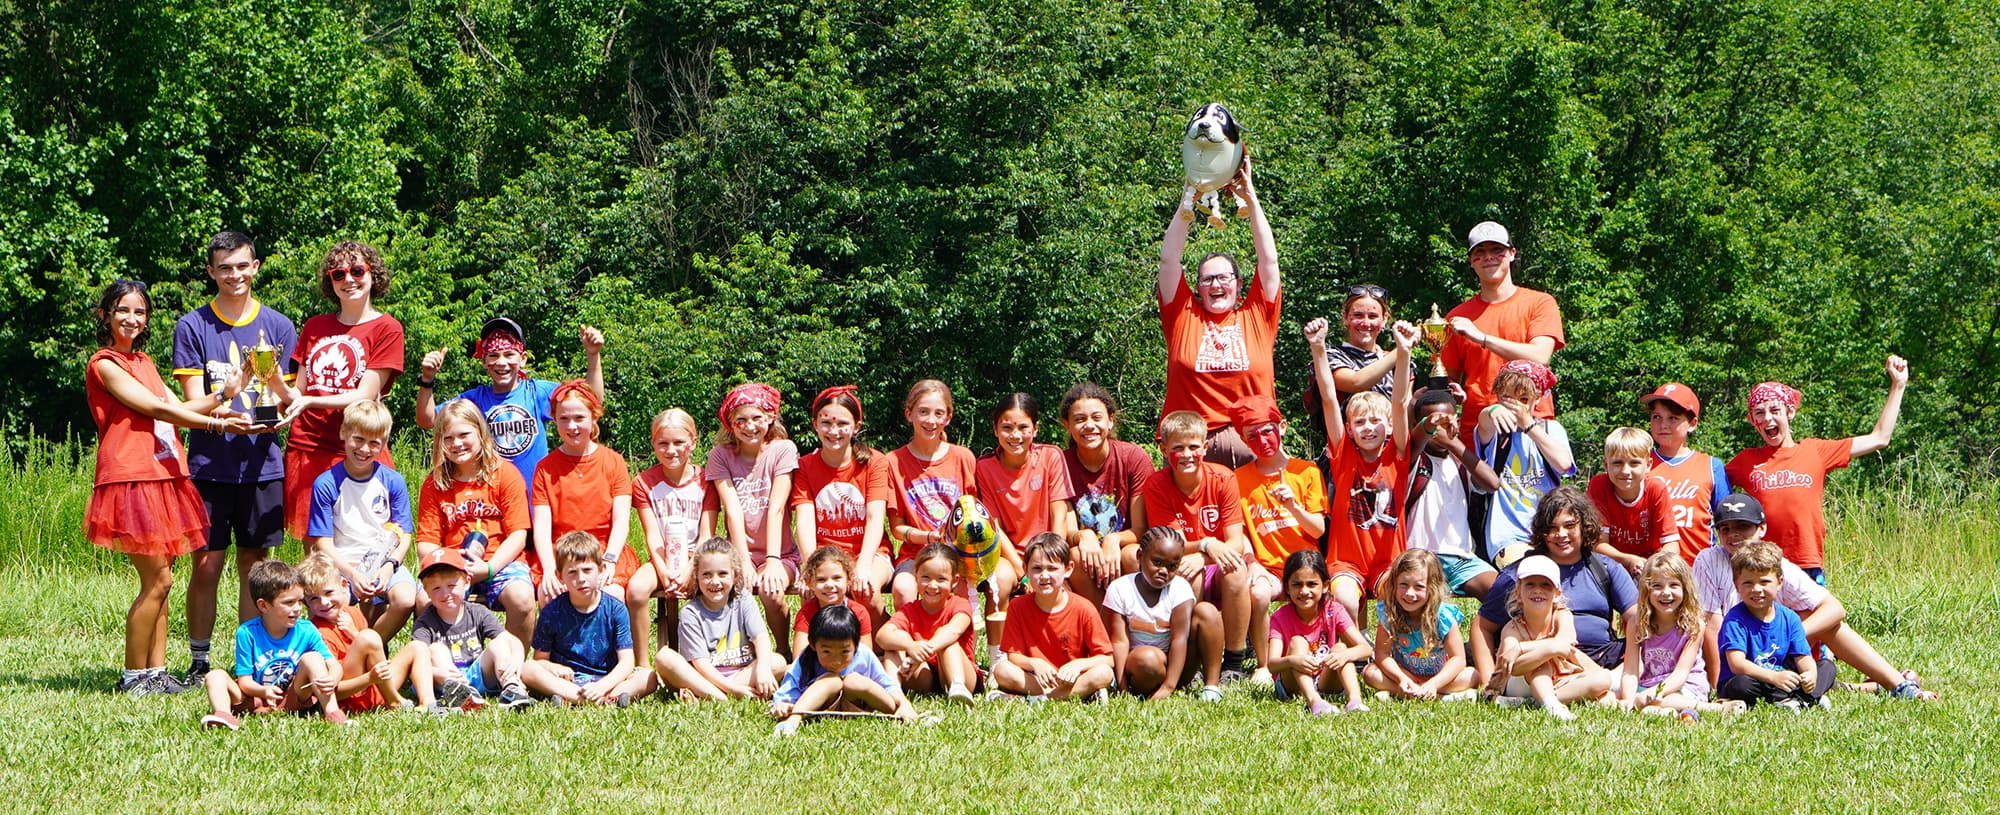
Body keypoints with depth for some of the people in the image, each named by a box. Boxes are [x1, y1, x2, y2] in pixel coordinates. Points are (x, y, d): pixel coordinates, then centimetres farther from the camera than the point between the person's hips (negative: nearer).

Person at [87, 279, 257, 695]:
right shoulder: (104, 364, -5)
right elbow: (155, 409, -12)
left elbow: (176, 408, 14)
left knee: (159, 580, 6)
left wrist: (224, 394, 0)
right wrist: (217, 423, -14)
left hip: (164, 478, 8)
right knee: (157, 580, -10)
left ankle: (156, 671, 8)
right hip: (131, 478, -8)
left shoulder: (143, 362, 21)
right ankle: (134, 676, -3)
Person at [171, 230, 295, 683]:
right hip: (209, 464, -2)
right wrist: (239, 383, -24)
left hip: (261, 466, 2)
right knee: (207, 565, -2)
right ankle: (198, 662, 8)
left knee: (254, 565, 6)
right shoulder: (193, 327, 1)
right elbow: (194, 404, -5)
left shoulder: (277, 327, 7)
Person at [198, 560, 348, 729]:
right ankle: (224, 715, -47)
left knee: (312, 658, -17)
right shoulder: (247, 633, -12)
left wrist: (332, 680, -34)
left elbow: (334, 665, -8)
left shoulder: (306, 632, -5)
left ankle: (332, 714, -30)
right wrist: (263, 691, -36)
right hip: (256, 698, -1)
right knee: (215, 676, -19)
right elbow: (245, 680, -13)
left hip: (293, 698, 1)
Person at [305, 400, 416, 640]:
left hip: (384, 561, 2)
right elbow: (322, 542, -5)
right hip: (342, 564, -2)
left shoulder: (393, 481, 3)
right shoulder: (326, 484, -3)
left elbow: (404, 535, 5)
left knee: (406, 600, -30)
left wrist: (389, 566, -16)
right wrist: (352, 574, -20)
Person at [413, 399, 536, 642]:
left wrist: (489, 568, -18)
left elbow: (518, 535, -3)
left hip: (499, 563, -2)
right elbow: (425, 542, 4)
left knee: (522, 598, -33)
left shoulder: (505, 474, 2)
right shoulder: (434, 484, 9)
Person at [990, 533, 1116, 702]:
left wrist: (1079, 664, -26)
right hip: (1034, 677, 1)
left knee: (1103, 674, -31)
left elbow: (1107, 659, -7)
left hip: (1071, 677, -1)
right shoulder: (1018, 607, -1)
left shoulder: (1084, 609, -6)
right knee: (1002, 670, -28)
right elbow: (1013, 656, -4)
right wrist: (1034, 663, -26)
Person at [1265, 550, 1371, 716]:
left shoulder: (1333, 611, -6)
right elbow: (1272, 664, -25)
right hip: (1292, 685, -1)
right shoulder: (1280, 618, -11)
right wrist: (1292, 661, -49)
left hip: (1326, 682, 2)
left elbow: (1365, 648, -17)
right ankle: (1313, 701, -49)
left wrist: (1344, 656, -40)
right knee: (1297, 642, -25)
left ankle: (1355, 700, -44)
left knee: (1340, 647, -21)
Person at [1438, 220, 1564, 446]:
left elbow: (1540, 358, -8)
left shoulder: (1540, 303, 7)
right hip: (1476, 426, 2)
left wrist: (1481, 337, -10)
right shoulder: (1458, 316, 14)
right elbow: (1450, 380, 16)